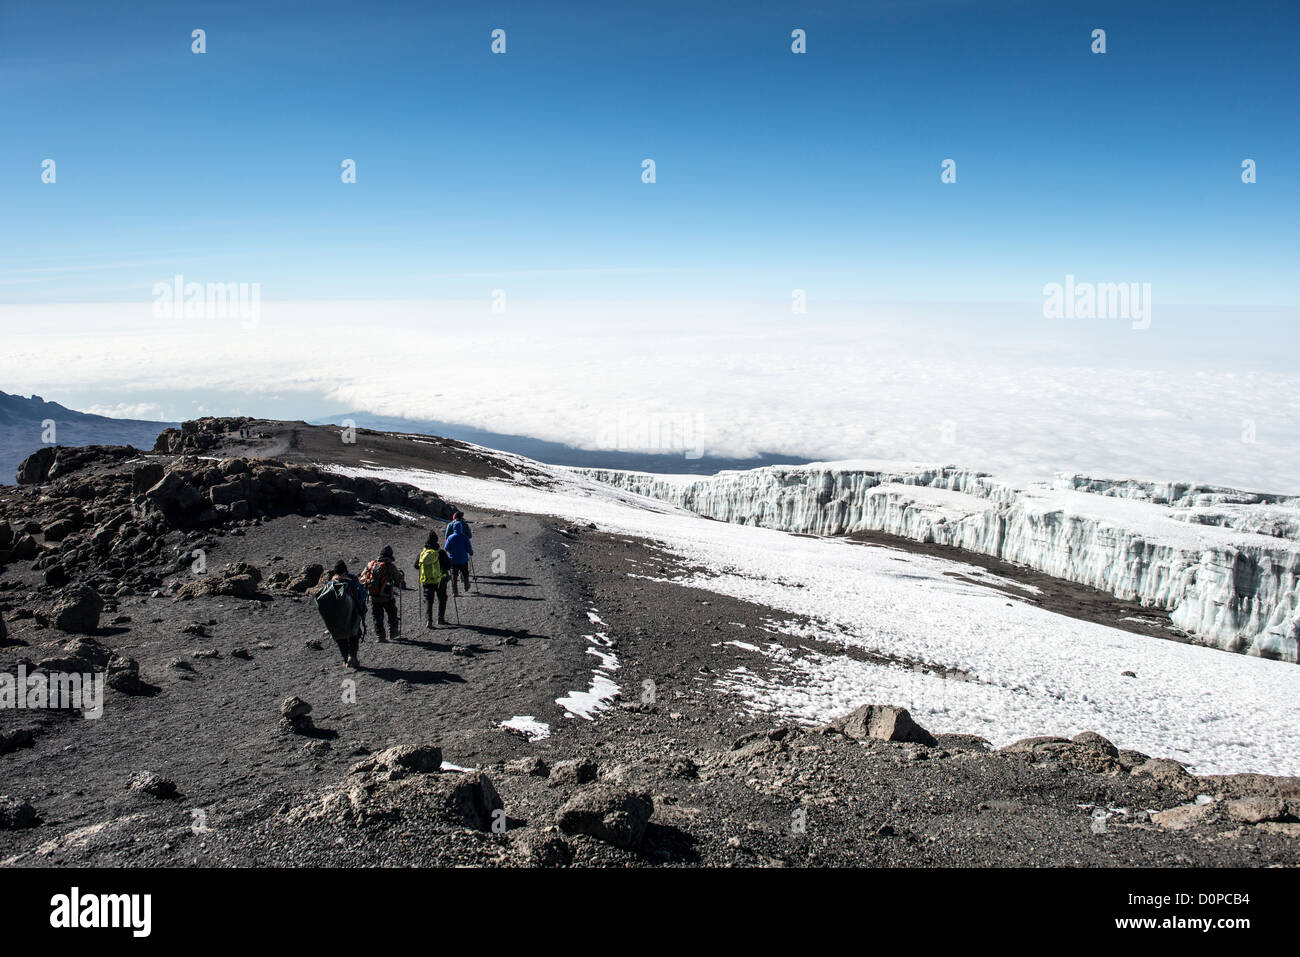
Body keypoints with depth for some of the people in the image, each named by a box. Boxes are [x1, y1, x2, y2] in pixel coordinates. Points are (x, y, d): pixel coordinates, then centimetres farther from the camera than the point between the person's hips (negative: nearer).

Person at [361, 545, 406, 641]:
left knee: (377, 617, 13)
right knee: (392, 615, 15)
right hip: (387, 597, -3)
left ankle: (379, 635, 11)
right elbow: (399, 580, -1)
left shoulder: (371, 564, 2)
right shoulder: (391, 567, -9)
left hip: (373, 597, 3)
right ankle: (394, 633, 18)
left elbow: (362, 579, 10)